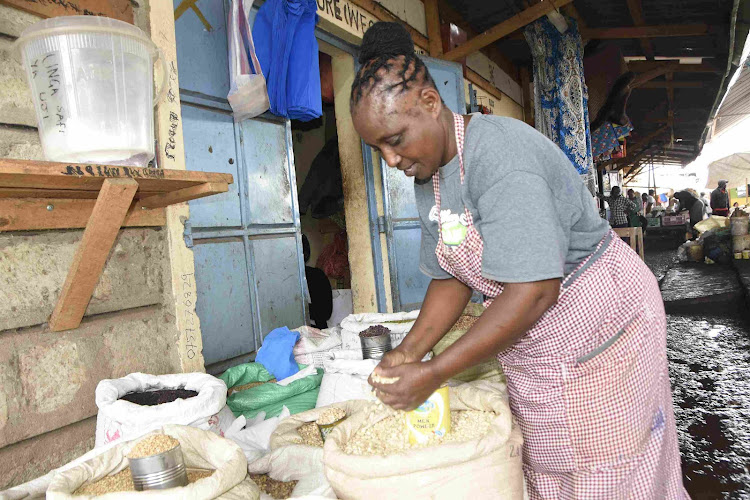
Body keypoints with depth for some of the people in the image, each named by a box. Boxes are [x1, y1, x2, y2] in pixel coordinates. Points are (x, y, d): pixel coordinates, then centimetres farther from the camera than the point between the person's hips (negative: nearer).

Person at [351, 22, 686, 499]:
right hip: (532, 351, 8)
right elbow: (451, 277, 3)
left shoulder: (498, 154, -28)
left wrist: (432, 374, -29)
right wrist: (408, 351, -11)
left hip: (602, 321, -7)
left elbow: (535, 291, -32)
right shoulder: (428, 174, 0)